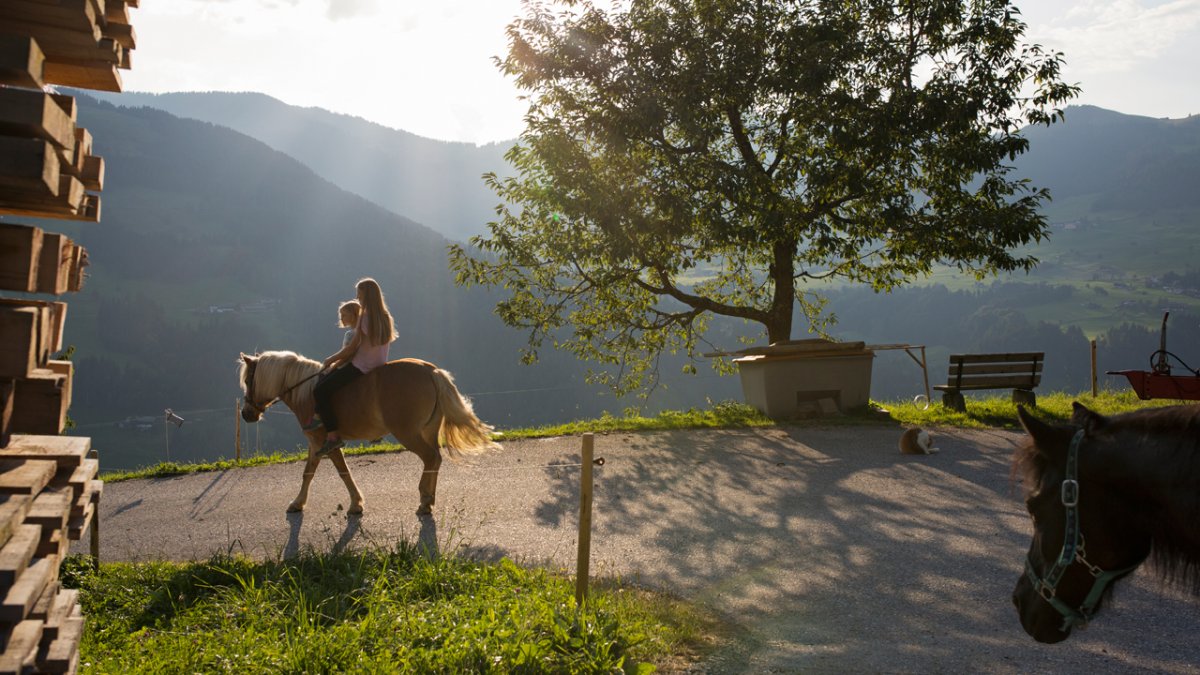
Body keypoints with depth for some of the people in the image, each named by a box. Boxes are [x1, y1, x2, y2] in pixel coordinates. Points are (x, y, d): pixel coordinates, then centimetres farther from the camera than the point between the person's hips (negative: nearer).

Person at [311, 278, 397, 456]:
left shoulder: (365, 318, -17)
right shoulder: (385, 318, 9)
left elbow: (352, 348, -14)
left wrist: (331, 360, 2)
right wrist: (338, 362, 15)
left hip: (361, 367, -9)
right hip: (378, 366, 9)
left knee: (320, 390, -11)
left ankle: (333, 435, -16)